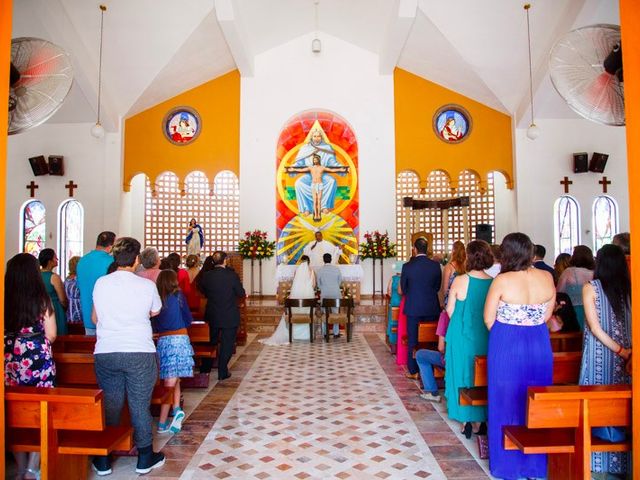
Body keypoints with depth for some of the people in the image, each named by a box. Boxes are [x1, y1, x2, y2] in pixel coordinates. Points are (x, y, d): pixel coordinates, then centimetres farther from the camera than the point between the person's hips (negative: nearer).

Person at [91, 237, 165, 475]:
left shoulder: (100, 283, 0)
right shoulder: (147, 285, -7)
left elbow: (95, 318, 13)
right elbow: (155, 311, 11)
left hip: (105, 353, 2)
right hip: (140, 353, -2)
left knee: (109, 405, 14)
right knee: (140, 406, 9)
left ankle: (103, 461, 25)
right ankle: (145, 459, 21)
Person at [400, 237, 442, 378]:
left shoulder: (407, 266, -10)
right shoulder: (435, 265, -5)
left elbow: (403, 288, 1)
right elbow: (438, 287, 5)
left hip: (413, 308, -2)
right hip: (432, 308, 2)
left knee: (412, 340, 8)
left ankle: (413, 371, 13)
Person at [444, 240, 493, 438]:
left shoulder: (460, 281, -14)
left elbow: (450, 310, -5)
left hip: (462, 335, -2)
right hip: (486, 337, 2)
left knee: (462, 374, 12)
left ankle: (466, 421, 18)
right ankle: (480, 422, 23)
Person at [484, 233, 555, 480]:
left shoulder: (502, 280, -15)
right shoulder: (546, 278, -3)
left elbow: (489, 319, -8)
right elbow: (547, 314, 7)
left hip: (507, 347, -4)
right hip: (540, 346, 4)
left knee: (506, 404, 10)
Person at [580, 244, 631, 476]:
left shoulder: (591, 287, -6)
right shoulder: (629, 289, 2)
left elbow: (595, 327, -11)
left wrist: (621, 351, -7)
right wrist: (627, 352, -5)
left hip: (599, 353, -3)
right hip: (625, 356, 3)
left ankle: (597, 460, 14)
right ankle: (622, 460, 19)